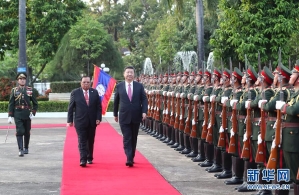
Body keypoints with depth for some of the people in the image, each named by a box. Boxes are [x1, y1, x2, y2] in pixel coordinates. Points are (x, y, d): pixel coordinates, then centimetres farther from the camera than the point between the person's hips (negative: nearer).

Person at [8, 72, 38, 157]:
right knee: (19, 132, -12)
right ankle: (20, 150, -16)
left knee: (27, 132, 10)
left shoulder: (30, 90, 5)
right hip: (18, 114, -2)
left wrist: (33, 113, -4)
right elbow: (11, 104, 2)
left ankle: (26, 148, 26)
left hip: (27, 114, 2)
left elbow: (35, 103, 9)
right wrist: (10, 116, -5)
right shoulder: (14, 90, 3)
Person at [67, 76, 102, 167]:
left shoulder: (95, 92, 6)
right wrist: (70, 120, -3)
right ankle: (83, 160, -11)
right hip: (80, 122, -3)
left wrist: (98, 118, -4)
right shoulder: (75, 93, 0)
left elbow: (99, 107, 6)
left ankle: (89, 158, 24)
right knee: (82, 141, -7)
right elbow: (70, 108, 1)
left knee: (91, 141, 11)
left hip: (92, 122, 3)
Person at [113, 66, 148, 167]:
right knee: (127, 139, -8)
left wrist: (144, 111, -12)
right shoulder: (119, 86, 2)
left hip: (136, 117, 2)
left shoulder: (139, 86, 3)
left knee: (134, 139, 11)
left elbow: (144, 99, 1)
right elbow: (116, 101, 9)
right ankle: (129, 159, -14)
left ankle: (132, 158, 22)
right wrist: (115, 114, 12)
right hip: (124, 117, -2)